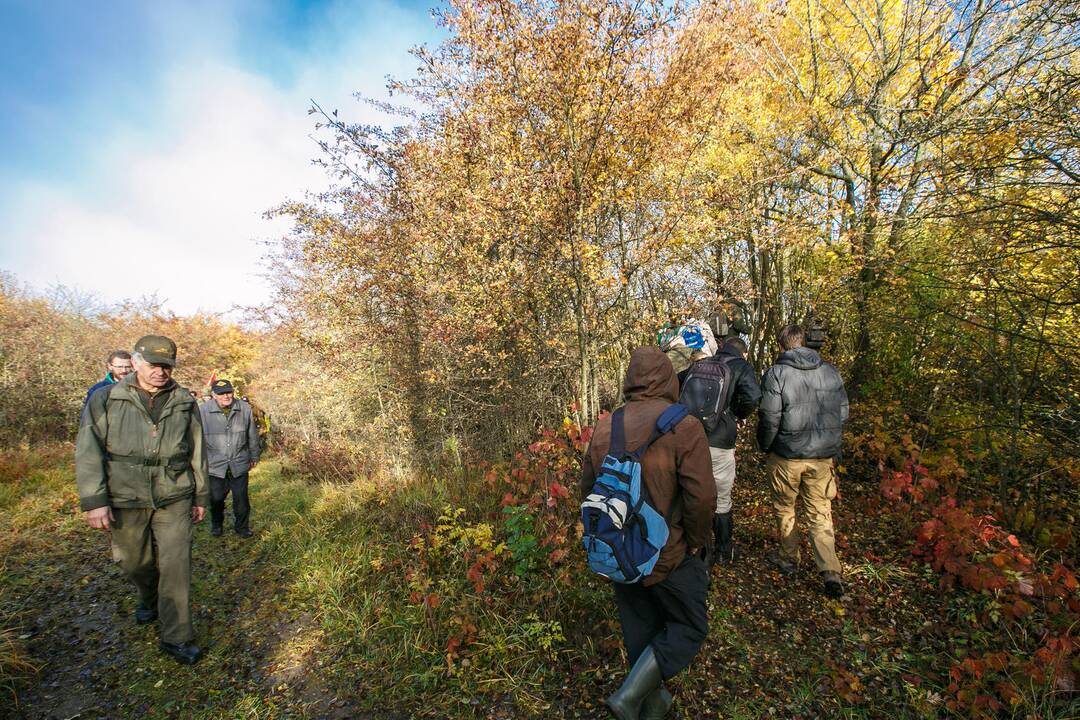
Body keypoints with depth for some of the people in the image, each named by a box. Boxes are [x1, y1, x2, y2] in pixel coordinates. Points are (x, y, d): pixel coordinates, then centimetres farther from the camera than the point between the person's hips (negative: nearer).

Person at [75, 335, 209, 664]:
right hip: (125, 501, 1)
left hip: (174, 500, 0)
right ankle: (149, 601, 49)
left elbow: (197, 453, 8)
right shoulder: (106, 399, -2)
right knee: (135, 563, 17)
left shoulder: (185, 403, 2)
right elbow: (88, 451, -4)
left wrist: (200, 496, 11)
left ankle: (177, 637, 10)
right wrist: (94, 500, -11)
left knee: (176, 565, -3)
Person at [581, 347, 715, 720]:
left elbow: (588, 487, 4)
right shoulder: (683, 426, -19)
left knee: (639, 629, 24)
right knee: (689, 628, 19)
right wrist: (697, 543, -4)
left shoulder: (605, 427, -3)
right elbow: (702, 496, -22)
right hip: (669, 556, -5)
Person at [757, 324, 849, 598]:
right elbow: (843, 413, 8)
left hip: (787, 456, -4)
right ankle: (831, 572, 5)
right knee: (820, 513, 14)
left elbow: (769, 418, -14)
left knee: (785, 509, 16)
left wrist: (764, 447, 3)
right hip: (823, 457, 4)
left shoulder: (776, 373, -13)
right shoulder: (830, 371, 2)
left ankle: (788, 559, 30)